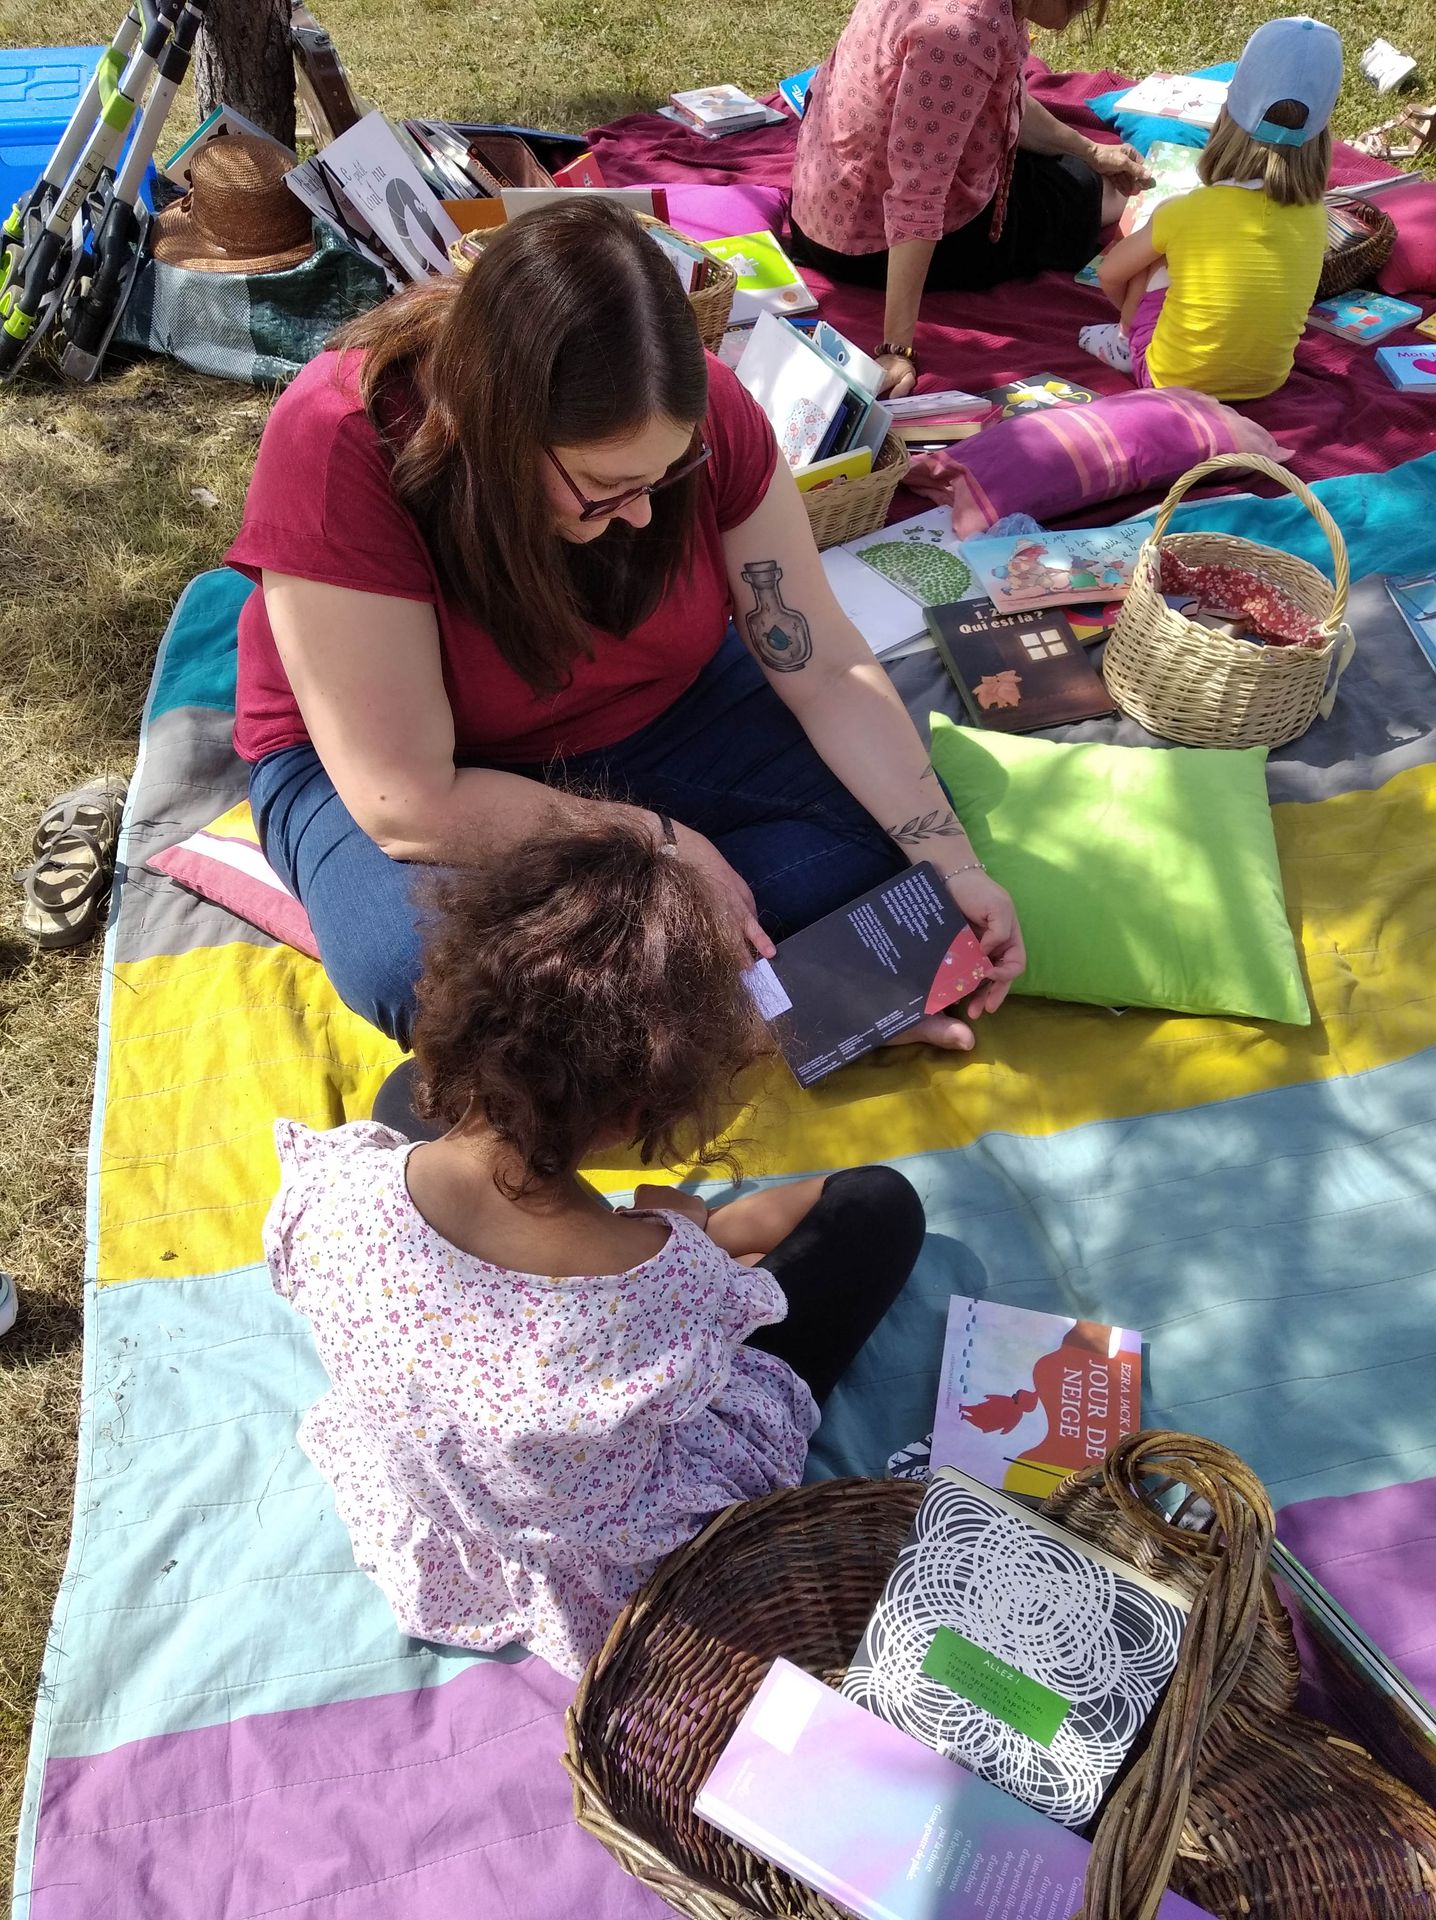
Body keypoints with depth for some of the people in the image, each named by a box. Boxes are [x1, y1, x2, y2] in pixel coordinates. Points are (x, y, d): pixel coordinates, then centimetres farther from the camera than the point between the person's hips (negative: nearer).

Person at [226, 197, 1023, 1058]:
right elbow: (411, 805, -30)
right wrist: (661, 841, -26)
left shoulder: (698, 409, -20)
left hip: (657, 714, 4)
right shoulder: (338, 447, -31)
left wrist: (954, 866, -21)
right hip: (410, 762, -3)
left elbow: (825, 664, -14)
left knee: (893, 815, -11)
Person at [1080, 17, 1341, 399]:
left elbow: (1111, 274, -2)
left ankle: (1127, 339, 23)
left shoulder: (1190, 212, -17)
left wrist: (1131, 318, 19)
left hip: (1171, 379, -4)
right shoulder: (1314, 216, -7)